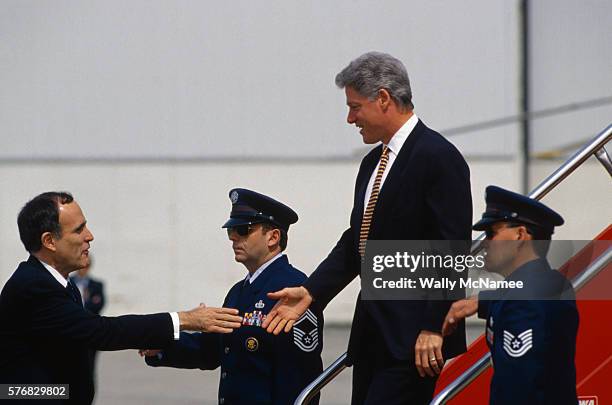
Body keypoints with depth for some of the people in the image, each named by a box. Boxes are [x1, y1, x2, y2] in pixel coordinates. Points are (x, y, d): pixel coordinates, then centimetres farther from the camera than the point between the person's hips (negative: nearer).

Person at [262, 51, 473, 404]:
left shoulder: (439, 157, -11)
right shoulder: (373, 163, 17)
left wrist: (433, 328, -19)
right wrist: (309, 293, 5)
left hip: (412, 336, -9)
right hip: (373, 334, 9)